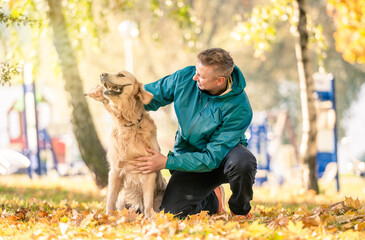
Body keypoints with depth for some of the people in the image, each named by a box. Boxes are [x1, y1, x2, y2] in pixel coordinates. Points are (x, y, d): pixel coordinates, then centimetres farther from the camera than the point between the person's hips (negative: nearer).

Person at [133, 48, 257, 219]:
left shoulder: (239, 108, -27)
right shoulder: (186, 77, -13)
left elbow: (213, 157, -26)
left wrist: (166, 162, -29)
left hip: (224, 155, -3)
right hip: (187, 152, 4)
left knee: (242, 161, -40)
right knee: (172, 212, -18)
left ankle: (240, 211, -5)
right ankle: (212, 201, 18)